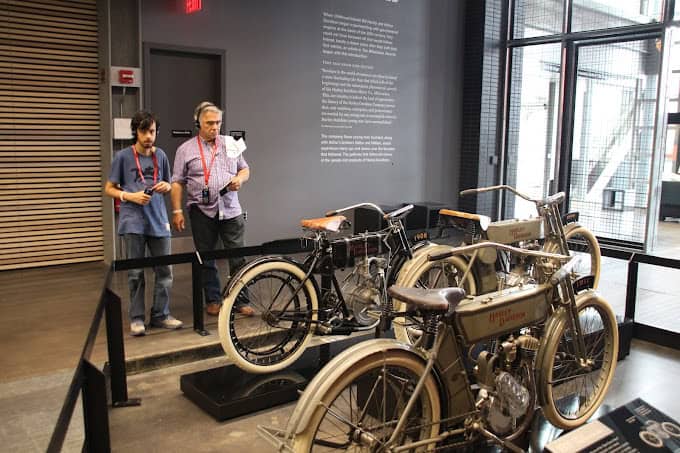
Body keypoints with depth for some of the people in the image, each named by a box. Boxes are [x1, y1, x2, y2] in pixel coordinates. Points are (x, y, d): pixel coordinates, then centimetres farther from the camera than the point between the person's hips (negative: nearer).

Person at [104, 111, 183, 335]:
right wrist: (130, 196, -12)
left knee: (164, 270, 3)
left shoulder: (160, 155, 8)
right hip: (133, 222, -3)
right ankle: (137, 317, 13)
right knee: (136, 272, 1)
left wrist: (167, 186, -4)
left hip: (158, 220, 3)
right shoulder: (123, 156, -1)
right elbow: (109, 188, 4)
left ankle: (161, 314, 16)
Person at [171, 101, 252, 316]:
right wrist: (177, 211, -4)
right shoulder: (186, 149, 2)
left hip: (231, 210, 2)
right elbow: (177, 183, 2)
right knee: (206, 260, 8)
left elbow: (245, 169, 17)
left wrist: (240, 179, -6)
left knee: (238, 258, 0)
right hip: (202, 212, -1)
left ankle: (241, 300, 9)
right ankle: (213, 300, 21)